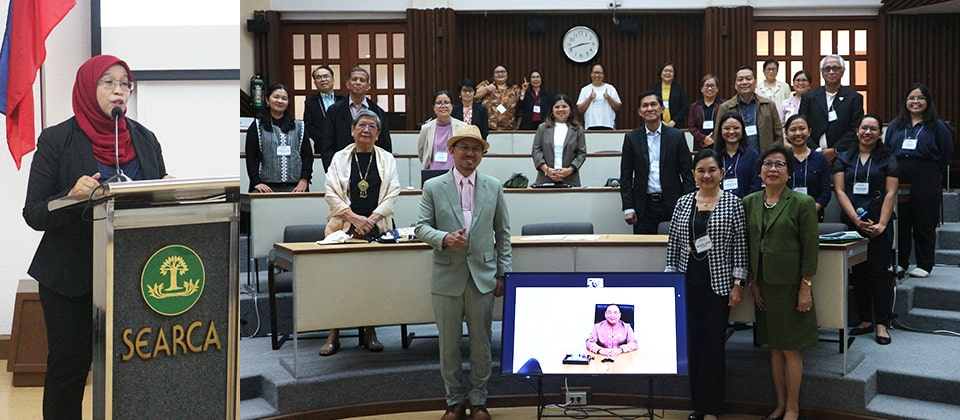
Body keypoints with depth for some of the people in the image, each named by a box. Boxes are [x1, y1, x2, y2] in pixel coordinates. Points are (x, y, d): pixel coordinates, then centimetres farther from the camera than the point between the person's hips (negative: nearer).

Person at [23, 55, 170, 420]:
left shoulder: (145, 139, 9)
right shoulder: (57, 140, -2)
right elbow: (33, 215, -5)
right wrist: (72, 195, -24)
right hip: (71, 276, -3)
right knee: (69, 367, 4)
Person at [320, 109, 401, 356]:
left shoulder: (387, 159, 11)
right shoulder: (340, 158, 8)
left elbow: (393, 193, 3)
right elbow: (331, 194, 1)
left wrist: (371, 219, -10)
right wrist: (354, 218, -12)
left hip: (378, 228, 1)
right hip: (345, 228, -1)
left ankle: (370, 331, 6)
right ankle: (333, 333, 0)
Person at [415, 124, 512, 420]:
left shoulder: (494, 187, 5)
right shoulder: (433, 187, 1)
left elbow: (502, 233, 8)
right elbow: (421, 227, 0)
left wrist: (503, 273, 4)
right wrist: (444, 238, -20)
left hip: (482, 278, 1)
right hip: (447, 277, -1)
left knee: (481, 343, 8)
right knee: (449, 343, 8)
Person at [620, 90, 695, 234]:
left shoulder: (677, 136, 3)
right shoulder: (631, 138, 4)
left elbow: (687, 173, 2)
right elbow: (626, 176, 4)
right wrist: (628, 208, -3)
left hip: (672, 204, 0)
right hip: (644, 206, 0)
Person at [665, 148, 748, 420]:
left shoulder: (733, 203, -3)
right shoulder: (683, 203, 6)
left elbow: (740, 247, -3)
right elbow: (673, 245, 9)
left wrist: (738, 284, -6)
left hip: (718, 284, -3)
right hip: (688, 283, 3)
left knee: (714, 345, -1)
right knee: (692, 343, 6)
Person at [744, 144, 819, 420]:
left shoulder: (802, 203, -7)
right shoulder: (749, 203, 6)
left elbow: (810, 248, -8)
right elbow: (747, 244, 9)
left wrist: (805, 288, -11)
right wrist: (752, 282, 4)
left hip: (790, 284, -4)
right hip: (763, 285, 4)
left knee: (790, 349, 3)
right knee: (774, 347, 13)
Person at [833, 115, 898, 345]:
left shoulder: (888, 160, 7)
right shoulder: (843, 159, 10)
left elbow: (890, 193, 0)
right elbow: (840, 190, 2)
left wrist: (882, 224, -11)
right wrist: (856, 218, -10)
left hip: (879, 224, -2)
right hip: (851, 223, 2)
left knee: (880, 271, -3)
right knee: (858, 272, 5)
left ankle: (881, 324, 1)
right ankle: (865, 319, 14)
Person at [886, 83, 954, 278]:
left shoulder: (937, 126, 3)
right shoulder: (895, 126, 13)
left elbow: (946, 155, 3)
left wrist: (932, 175, 0)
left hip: (926, 183, -3)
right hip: (898, 181, 3)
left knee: (924, 224, 2)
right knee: (900, 222, 5)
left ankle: (924, 264, 9)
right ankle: (899, 262, 14)